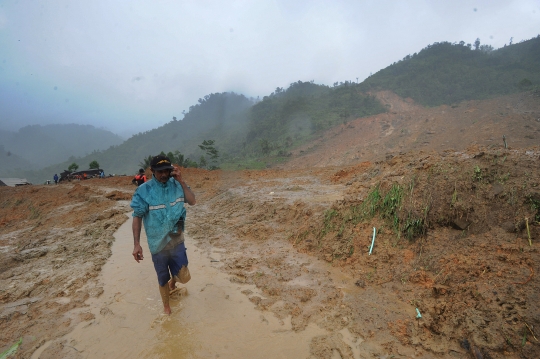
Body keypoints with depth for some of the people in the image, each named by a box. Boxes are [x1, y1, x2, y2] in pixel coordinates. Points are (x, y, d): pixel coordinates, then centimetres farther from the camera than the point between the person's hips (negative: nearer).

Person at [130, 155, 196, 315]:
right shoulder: (143, 190, -14)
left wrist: (181, 181, -20)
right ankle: (166, 307, 41)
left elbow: (192, 201, -12)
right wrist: (136, 244, -13)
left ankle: (173, 281, 43)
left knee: (184, 277, 5)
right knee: (163, 279, 15)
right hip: (158, 245, -2)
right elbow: (137, 217, -10)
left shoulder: (176, 184, -6)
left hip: (177, 241, 2)